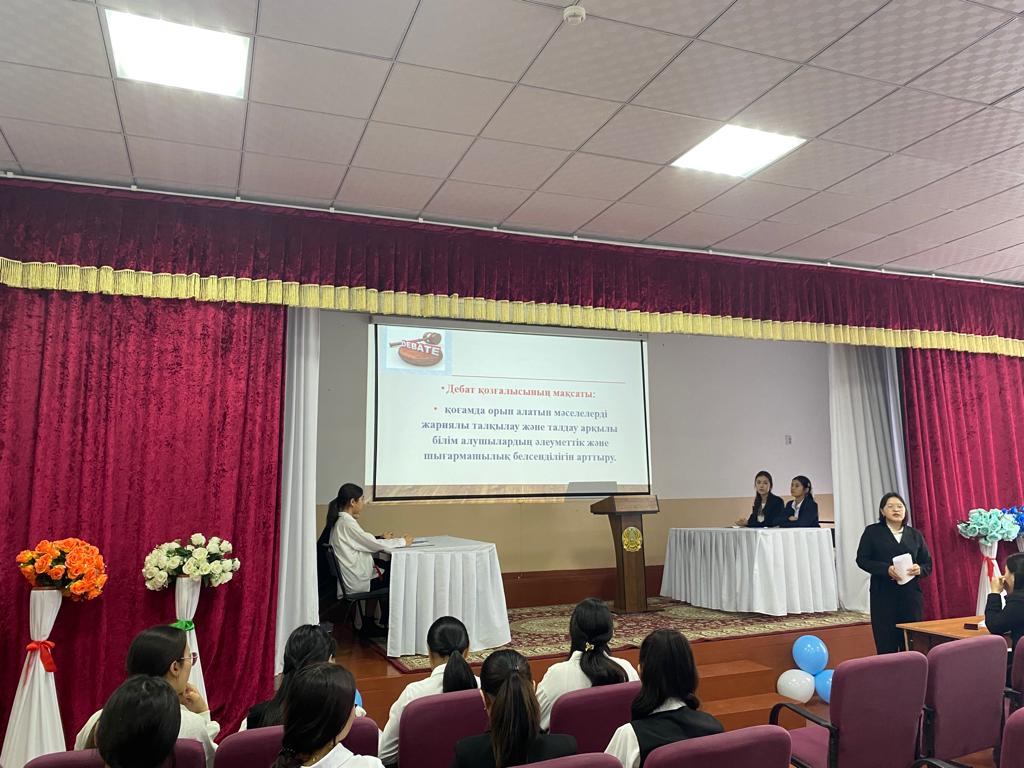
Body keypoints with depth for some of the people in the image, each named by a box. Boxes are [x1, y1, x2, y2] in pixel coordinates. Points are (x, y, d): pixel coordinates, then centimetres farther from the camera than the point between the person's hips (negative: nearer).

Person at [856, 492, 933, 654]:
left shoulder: (915, 535, 14)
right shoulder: (872, 532, 4)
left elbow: (928, 563, 14)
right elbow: (862, 559, -1)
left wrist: (919, 569, -10)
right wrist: (886, 569, -16)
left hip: (911, 594, 2)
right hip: (883, 594, -2)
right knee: (886, 645, -2)